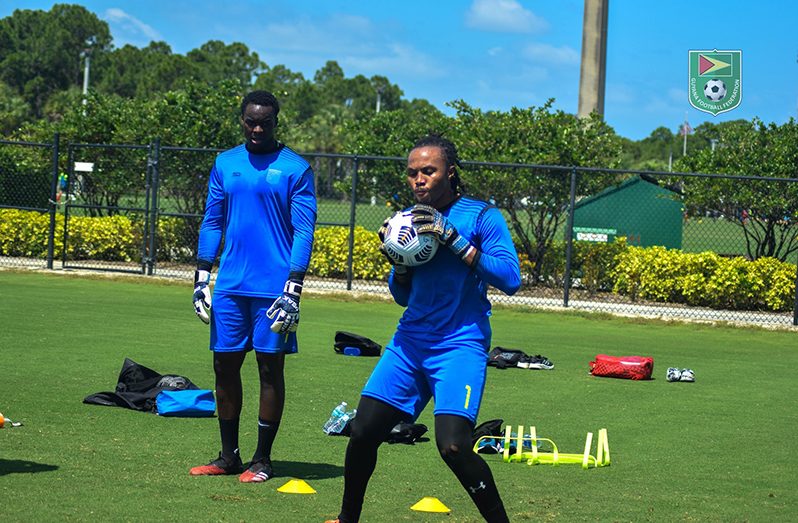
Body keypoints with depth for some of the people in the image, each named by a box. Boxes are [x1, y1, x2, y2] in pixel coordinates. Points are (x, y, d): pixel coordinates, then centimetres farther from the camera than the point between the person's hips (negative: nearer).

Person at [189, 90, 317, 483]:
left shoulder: (295, 169, -3)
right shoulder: (225, 164, 11)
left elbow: (303, 231, -6)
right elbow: (212, 222, 15)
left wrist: (293, 291, -12)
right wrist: (201, 278, 9)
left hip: (273, 287, -5)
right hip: (230, 286, 5)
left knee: (270, 367, 0)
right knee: (225, 365, 7)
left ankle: (262, 459, 7)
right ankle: (228, 455, 17)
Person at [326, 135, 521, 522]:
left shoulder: (481, 216, -5)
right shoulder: (411, 219, 12)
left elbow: (510, 279, -16)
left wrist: (454, 240, -20)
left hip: (461, 343, -5)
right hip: (411, 341, 6)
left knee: (452, 445, -22)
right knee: (363, 432, -2)